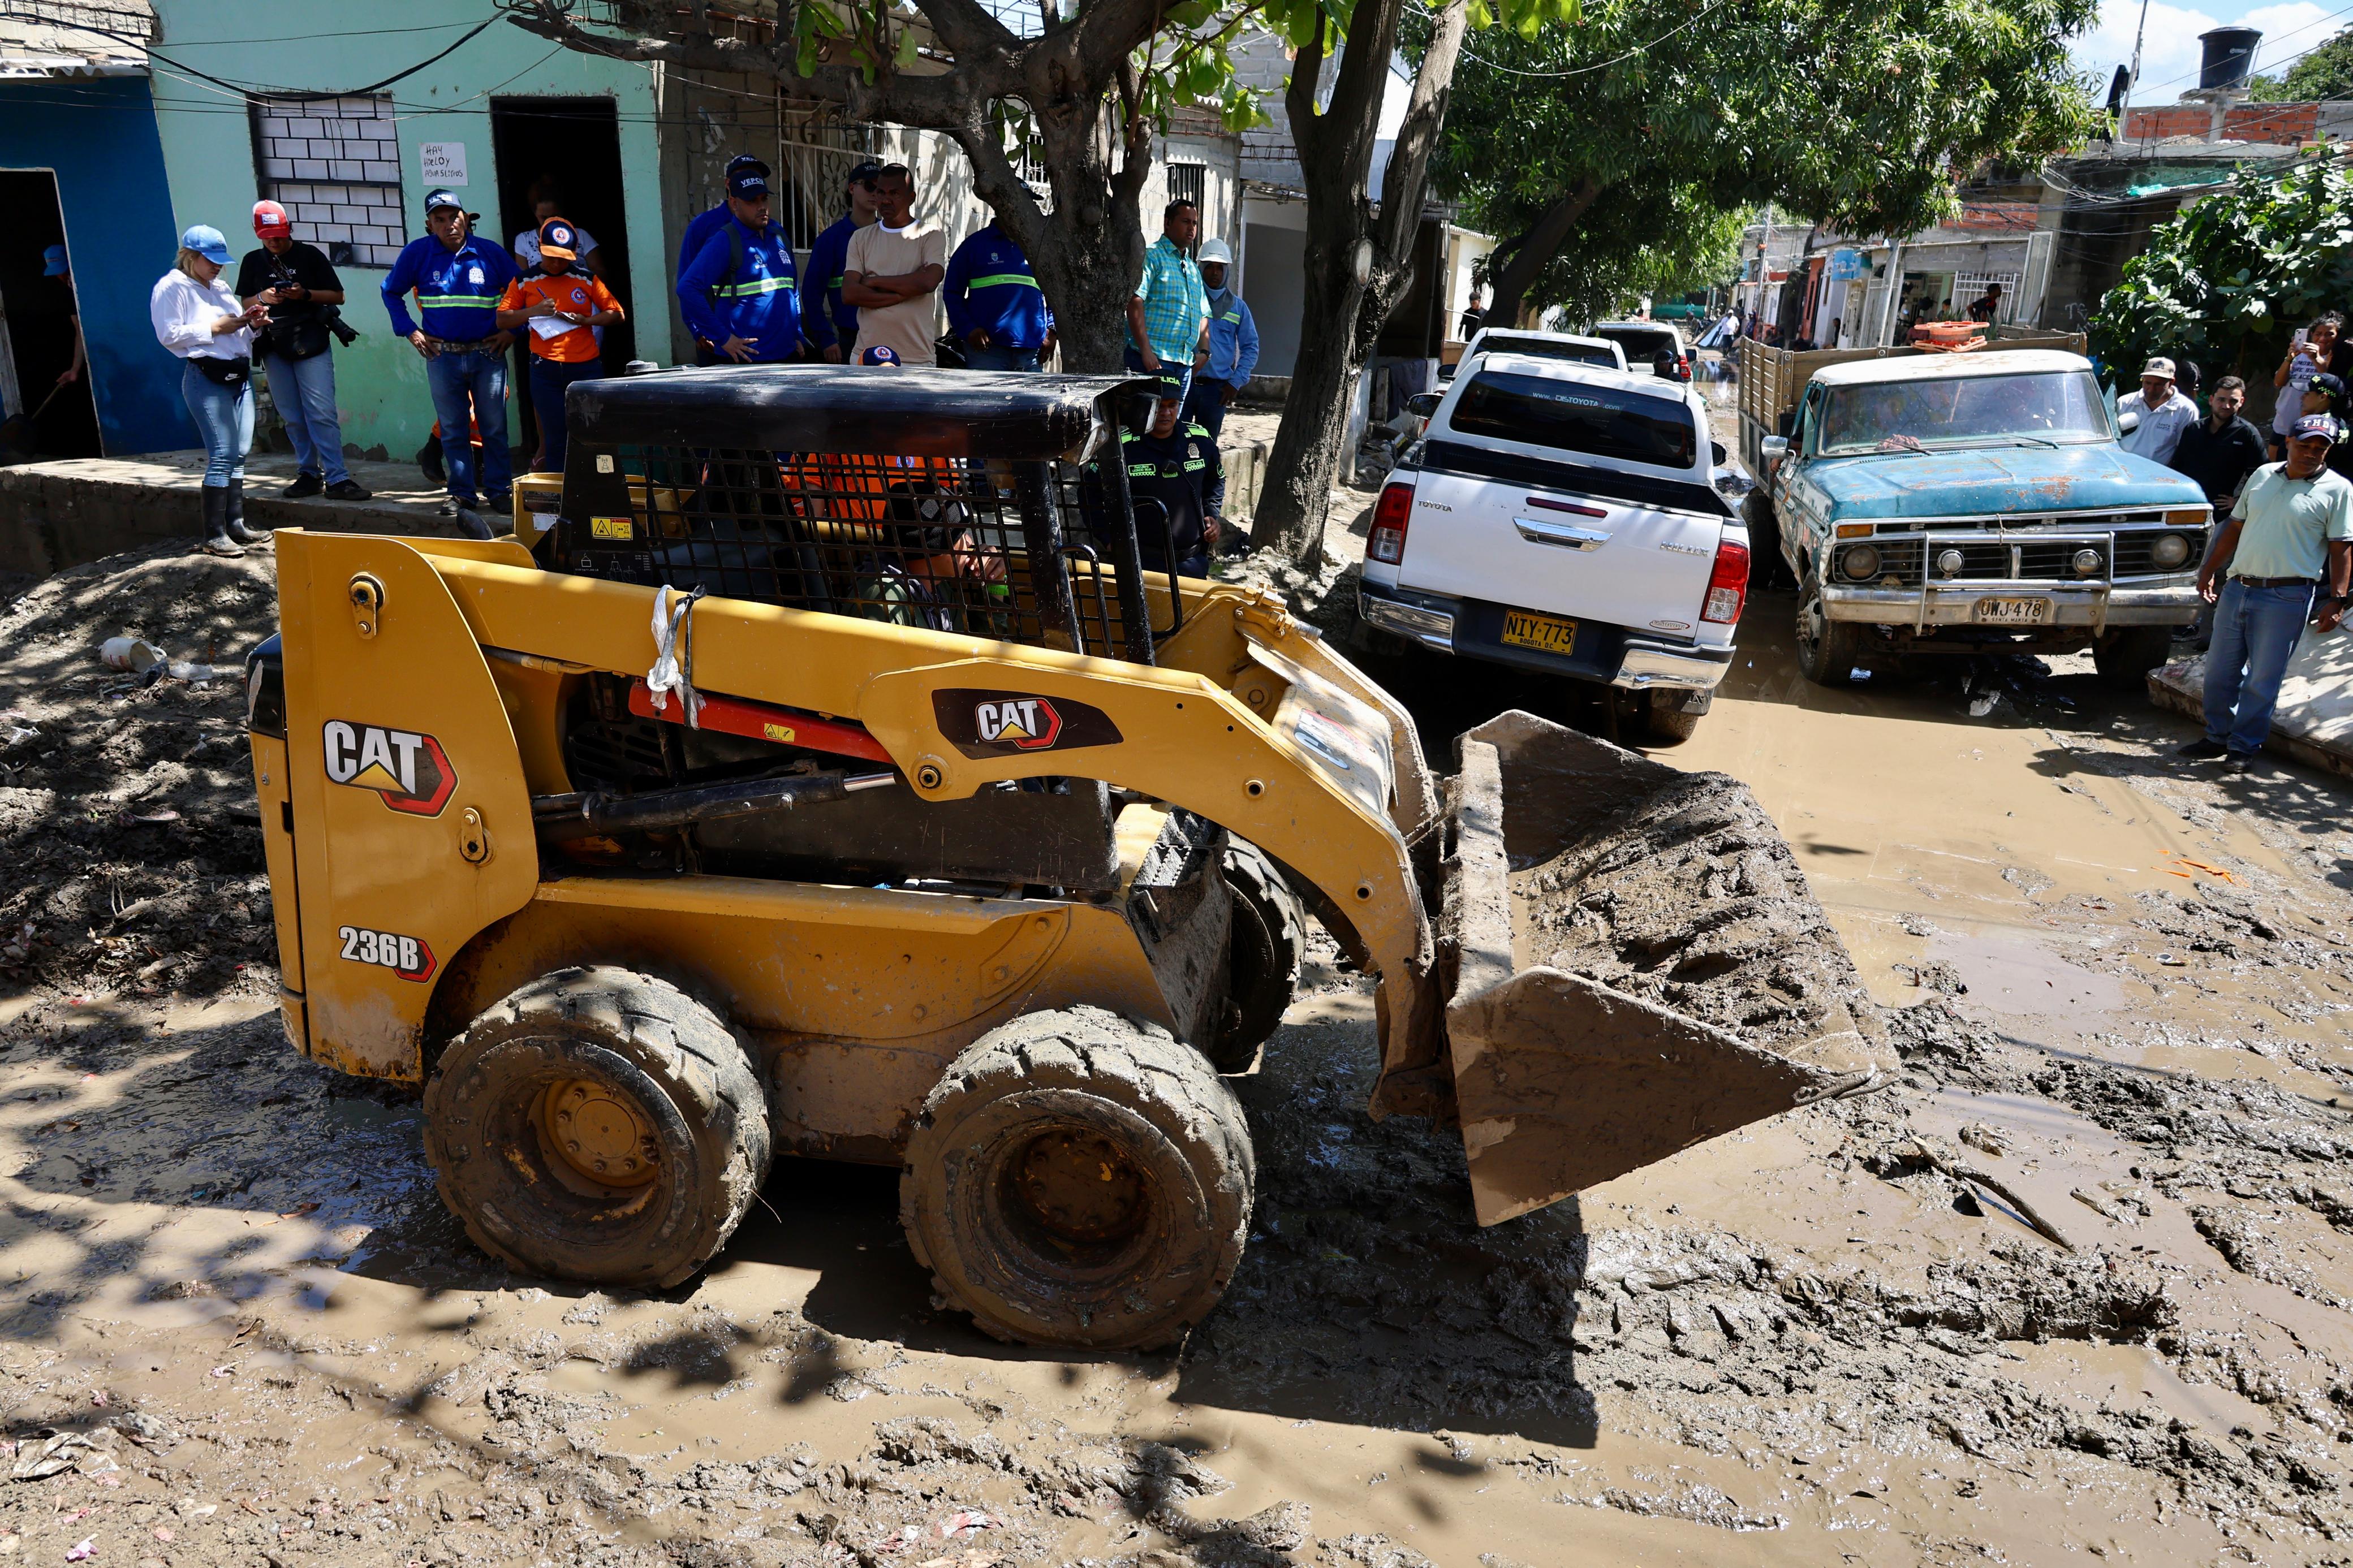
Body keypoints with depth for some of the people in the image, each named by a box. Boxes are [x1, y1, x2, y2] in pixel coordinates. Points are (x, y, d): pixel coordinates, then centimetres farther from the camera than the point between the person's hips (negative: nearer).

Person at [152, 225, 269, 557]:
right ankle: (214, 536, -10)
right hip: (206, 378, -8)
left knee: (240, 454, 7)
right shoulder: (171, 288, -2)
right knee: (222, 455, -13)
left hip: (240, 376, 8)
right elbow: (169, 335, -12)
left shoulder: (221, 288, 22)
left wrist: (252, 323, 7)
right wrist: (215, 328, -14)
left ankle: (236, 524, 14)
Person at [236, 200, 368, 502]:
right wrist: (262, 297, -5)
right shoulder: (253, 261, 12)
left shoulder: (310, 255, 3)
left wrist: (305, 295, -13)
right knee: (293, 418, 6)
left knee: (322, 413, -12)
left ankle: (337, 478, -14)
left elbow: (337, 296, 3)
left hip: (312, 344, -4)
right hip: (274, 349, 4)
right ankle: (309, 474, 13)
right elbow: (245, 304, 17)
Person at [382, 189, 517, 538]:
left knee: (494, 427, 2)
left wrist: (511, 331, 0)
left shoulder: (491, 253, -1)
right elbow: (391, 292, 12)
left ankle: (500, 490, 11)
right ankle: (462, 494, 11)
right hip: (442, 356, 1)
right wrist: (410, 331, 3)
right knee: (453, 429, 4)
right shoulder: (417, 253, 0)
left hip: (488, 353, -1)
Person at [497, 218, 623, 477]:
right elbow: (502, 319, 7)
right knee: (554, 437, 1)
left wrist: (586, 320, -8)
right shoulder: (525, 282, 7)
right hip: (546, 370, 0)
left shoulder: (587, 279, 6)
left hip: (586, 367, 0)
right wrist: (534, 311, -9)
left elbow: (616, 312, 7)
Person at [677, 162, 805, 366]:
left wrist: (797, 335, 16)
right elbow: (687, 289, -16)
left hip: (786, 357, 6)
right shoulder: (725, 241, -7)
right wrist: (723, 338, -16)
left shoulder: (779, 235, 14)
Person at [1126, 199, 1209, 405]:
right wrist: (1146, 350, -20)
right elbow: (1135, 302, -13)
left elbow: (1202, 316, 28)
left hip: (1185, 363, 8)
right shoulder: (1151, 256, -1)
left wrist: (1204, 350, 11)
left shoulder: (1193, 269, 25)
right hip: (1153, 359, -8)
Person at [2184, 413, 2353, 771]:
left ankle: (2244, 747, 13)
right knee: (2220, 671, 11)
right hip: (2236, 589, 5)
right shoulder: (2264, 475, 12)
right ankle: (2218, 737, 25)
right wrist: (2209, 571, 16)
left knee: (2262, 680, 1)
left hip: (2286, 597, -5)